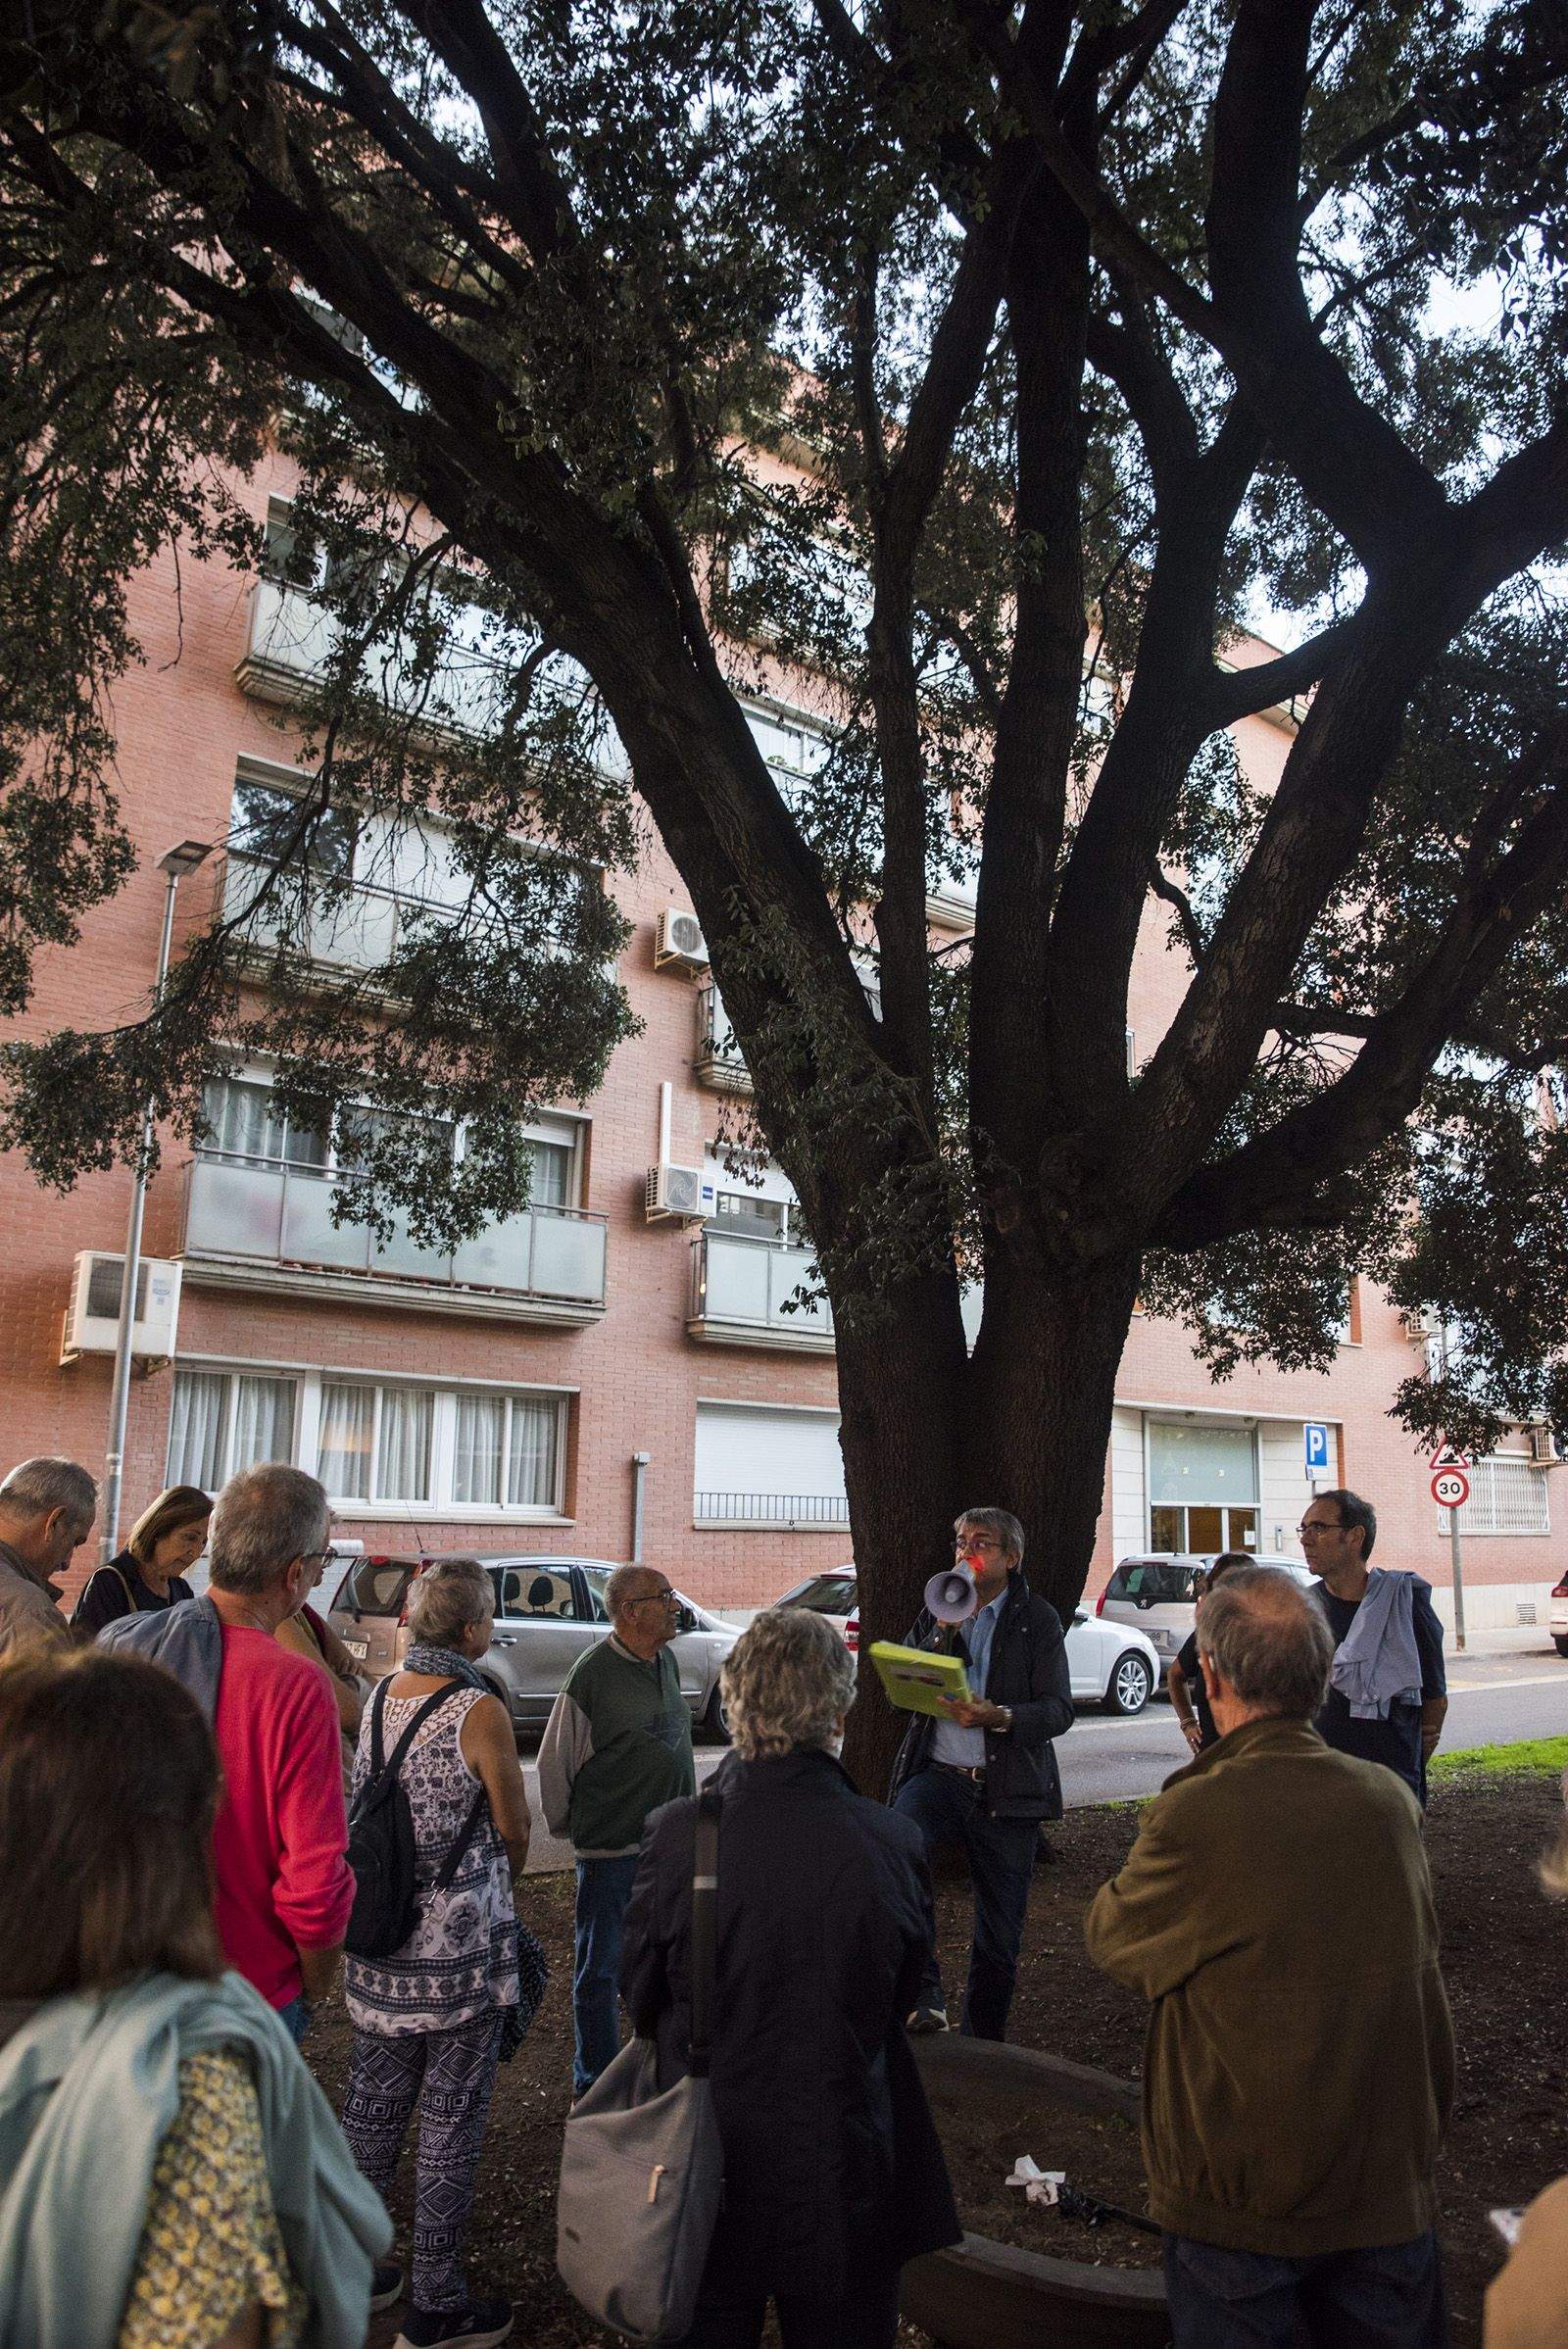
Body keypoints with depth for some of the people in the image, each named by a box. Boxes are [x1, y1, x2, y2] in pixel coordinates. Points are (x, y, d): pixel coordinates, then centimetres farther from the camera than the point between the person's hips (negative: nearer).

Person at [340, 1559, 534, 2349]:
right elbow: (513, 1829, -8)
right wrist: (504, 1881, 13)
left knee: (371, 2105, 19)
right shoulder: (479, 1711, -19)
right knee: (450, 2119, 7)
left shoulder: (380, 1696, 0)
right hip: (460, 1944, -6)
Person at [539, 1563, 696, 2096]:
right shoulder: (594, 1673, -19)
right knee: (600, 1969, 7)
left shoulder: (665, 1661, 4)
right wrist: (567, 1826, 2)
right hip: (611, 1846, -7)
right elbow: (553, 1761, -10)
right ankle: (594, 2084, 21)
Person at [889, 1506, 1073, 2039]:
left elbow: (1059, 1710, -5)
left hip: (1005, 1788, -1)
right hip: (937, 1775, 1)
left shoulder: (1037, 1618, 2)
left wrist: (998, 1716, -23)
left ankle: (981, 2048, 27)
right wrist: (944, 1629, -7)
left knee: (999, 1935, 6)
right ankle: (922, 1995, -23)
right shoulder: (936, 1611, 13)